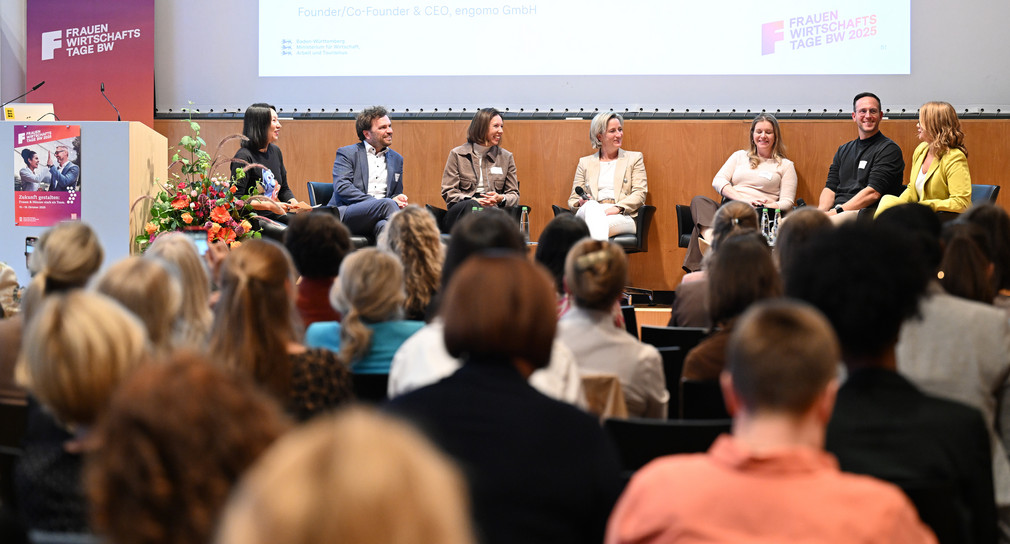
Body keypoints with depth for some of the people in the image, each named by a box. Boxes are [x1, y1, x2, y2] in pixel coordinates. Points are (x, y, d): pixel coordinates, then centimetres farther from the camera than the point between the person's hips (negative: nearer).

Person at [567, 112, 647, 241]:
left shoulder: (634, 158, 21)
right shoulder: (585, 162, 25)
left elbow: (640, 193, 8)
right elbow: (573, 200, 21)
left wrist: (618, 207, -12)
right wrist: (581, 203, -6)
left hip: (622, 217, -1)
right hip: (590, 213, 1)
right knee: (592, 206, -39)